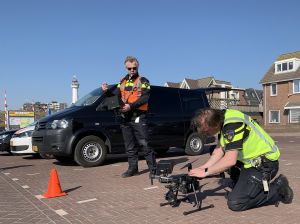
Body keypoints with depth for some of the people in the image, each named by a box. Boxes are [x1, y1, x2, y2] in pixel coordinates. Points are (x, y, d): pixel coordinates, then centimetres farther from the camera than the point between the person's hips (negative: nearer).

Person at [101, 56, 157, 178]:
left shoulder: (143, 81, 1)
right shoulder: (123, 81, 18)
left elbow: (145, 98, -13)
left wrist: (131, 106, -25)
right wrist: (106, 91, -5)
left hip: (138, 117, -6)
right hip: (125, 117, 6)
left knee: (144, 144, -8)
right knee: (130, 146, 11)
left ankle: (153, 169, -1)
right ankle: (133, 168, 21)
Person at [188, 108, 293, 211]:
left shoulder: (233, 125, -27)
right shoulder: (223, 120, 2)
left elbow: (230, 161, -29)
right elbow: (219, 150, 7)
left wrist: (205, 172, -18)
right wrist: (202, 168, -1)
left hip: (264, 164, -10)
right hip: (251, 160, 10)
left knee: (235, 203, -13)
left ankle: (278, 189, 2)